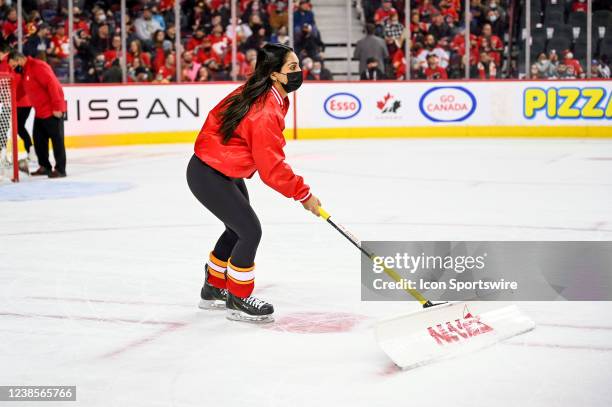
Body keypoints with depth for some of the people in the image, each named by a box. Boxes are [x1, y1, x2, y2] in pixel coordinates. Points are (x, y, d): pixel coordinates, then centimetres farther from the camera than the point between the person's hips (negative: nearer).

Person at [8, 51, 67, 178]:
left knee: (57, 139, -4)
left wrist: (56, 107, -24)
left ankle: (60, 169, 0)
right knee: (39, 139, 11)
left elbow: (52, 85, -23)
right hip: (40, 112, 10)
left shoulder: (38, 66, -17)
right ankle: (45, 166, 21)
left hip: (52, 111, -10)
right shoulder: (24, 71, 14)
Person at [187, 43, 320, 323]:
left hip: (227, 172, 10)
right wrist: (304, 195, -17)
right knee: (250, 230, -8)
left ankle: (213, 289, 37)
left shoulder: (265, 94, 0)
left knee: (239, 228, 20)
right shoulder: (265, 113, -29)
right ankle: (238, 301, 7)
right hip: (208, 176, -10)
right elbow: (272, 169, -26)